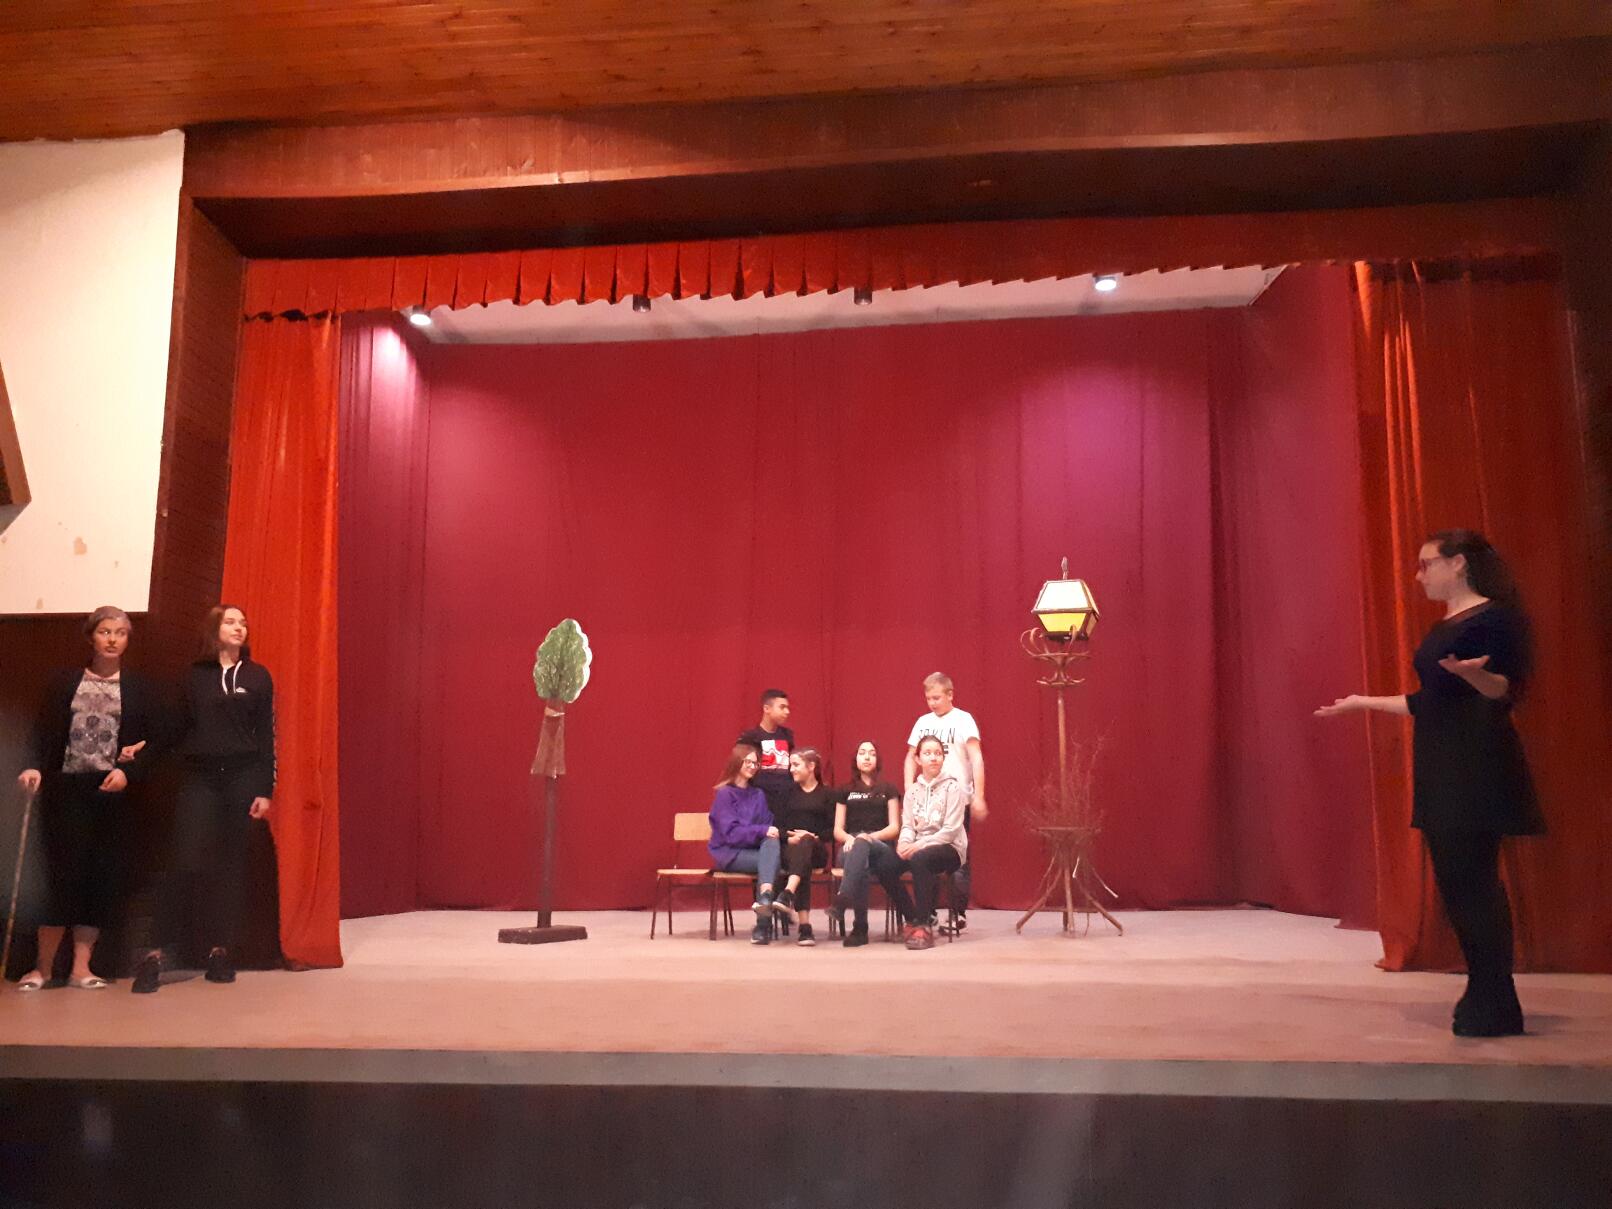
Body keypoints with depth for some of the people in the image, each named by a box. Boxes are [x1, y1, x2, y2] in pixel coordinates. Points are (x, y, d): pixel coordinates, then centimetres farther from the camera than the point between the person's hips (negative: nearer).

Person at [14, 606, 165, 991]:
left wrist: (129, 772, -11)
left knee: (103, 879, 1)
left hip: (113, 792, 1)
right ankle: (43, 967, 9)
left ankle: (81, 967, 10)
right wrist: (34, 767, -14)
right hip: (66, 790, -1)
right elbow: (43, 731, 4)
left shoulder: (140, 687, 8)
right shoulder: (64, 681, 9)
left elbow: (155, 740, 4)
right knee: (63, 874, -5)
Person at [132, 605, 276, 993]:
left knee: (231, 865, 4)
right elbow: (179, 728, 6)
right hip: (199, 777, 0)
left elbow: (266, 735, 3)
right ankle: (155, 953, -5)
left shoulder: (258, 676, 6)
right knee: (185, 863, -10)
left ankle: (221, 950, 12)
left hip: (243, 777, 1)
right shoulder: (194, 674, 7)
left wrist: (265, 790, -2)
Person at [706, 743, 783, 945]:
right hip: (729, 853, -4)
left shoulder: (759, 794, 17)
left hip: (755, 850, 4)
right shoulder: (724, 793, -2)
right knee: (771, 861, -31)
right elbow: (731, 832, -13)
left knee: (772, 842, -32)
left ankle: (765, 898, -51)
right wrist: (762, 830, -23)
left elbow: (768, 824, 13)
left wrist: (772, 831, -11)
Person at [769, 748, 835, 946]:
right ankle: (804, 926, -46)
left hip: (816, 850, -1)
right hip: (789, 848, 1)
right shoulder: (788, 793, 19)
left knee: (805, 844, -38)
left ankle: (787, 895, -58)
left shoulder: (827, 794, 13)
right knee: (801, 862, -36)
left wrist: (814, 837, -13)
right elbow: (778, 825, 10)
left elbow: (833, 829, 4)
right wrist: (789, 837, -10)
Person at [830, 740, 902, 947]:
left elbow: (894, 828, 6)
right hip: (850, 848, 1)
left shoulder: (888, 790, 17)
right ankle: (860, 928, -50)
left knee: (861, 845, -41)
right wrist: (849, 838, -11)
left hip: (882, 849, -1)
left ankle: (843, 901, -60)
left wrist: (871, 836, -15)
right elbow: (837, 830, 15)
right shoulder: (846, 792, 22)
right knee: (858, 853, -40)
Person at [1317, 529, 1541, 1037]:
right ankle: (1483, 994, 15)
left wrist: (1471, 672, -37)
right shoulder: (1442, 628, 18)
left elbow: (1507, 690, -17)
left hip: (1478, 768, -9)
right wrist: (1363, 702, 27)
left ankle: (1497, 1007, 0)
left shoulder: (1495, 618, -8)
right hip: (1440, 768, 9)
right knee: (1454, 881, 8)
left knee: (1475, 882, -8)